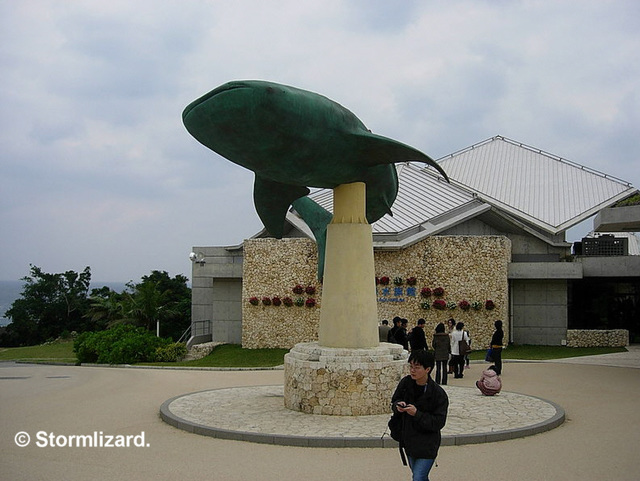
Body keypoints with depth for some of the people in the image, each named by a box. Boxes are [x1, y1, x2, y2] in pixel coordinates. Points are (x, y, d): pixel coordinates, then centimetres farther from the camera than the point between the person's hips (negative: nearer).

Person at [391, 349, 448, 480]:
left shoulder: (438, 394, -19)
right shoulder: (405, 383, -6)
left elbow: (439, 422, -19)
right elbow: (394, 400, 10)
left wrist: (417, 414, -29)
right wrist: (398, 405, -14)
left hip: (427, 446, -6)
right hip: (409, 440, 6)